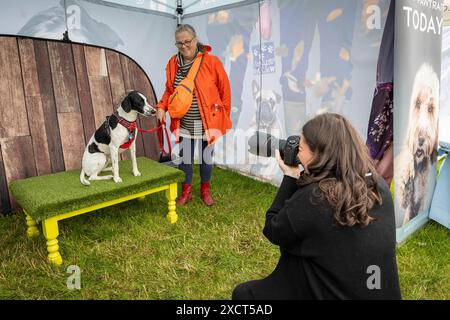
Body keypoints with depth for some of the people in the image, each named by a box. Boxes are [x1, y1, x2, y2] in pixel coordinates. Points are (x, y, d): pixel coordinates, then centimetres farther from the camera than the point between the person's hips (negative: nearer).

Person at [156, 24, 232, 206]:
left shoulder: (211, 61, -11)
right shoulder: (173, 63, 1)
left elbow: (224, 89, -4)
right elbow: (169, 90, 11)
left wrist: (224, 114, 0)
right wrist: (162, 107, -5)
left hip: (208, 121, -2)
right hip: (184, 123, 3)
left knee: (206, 156, 12)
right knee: (185, 157, 9)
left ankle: (205, 190, 33)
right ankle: (186, 192, 28)